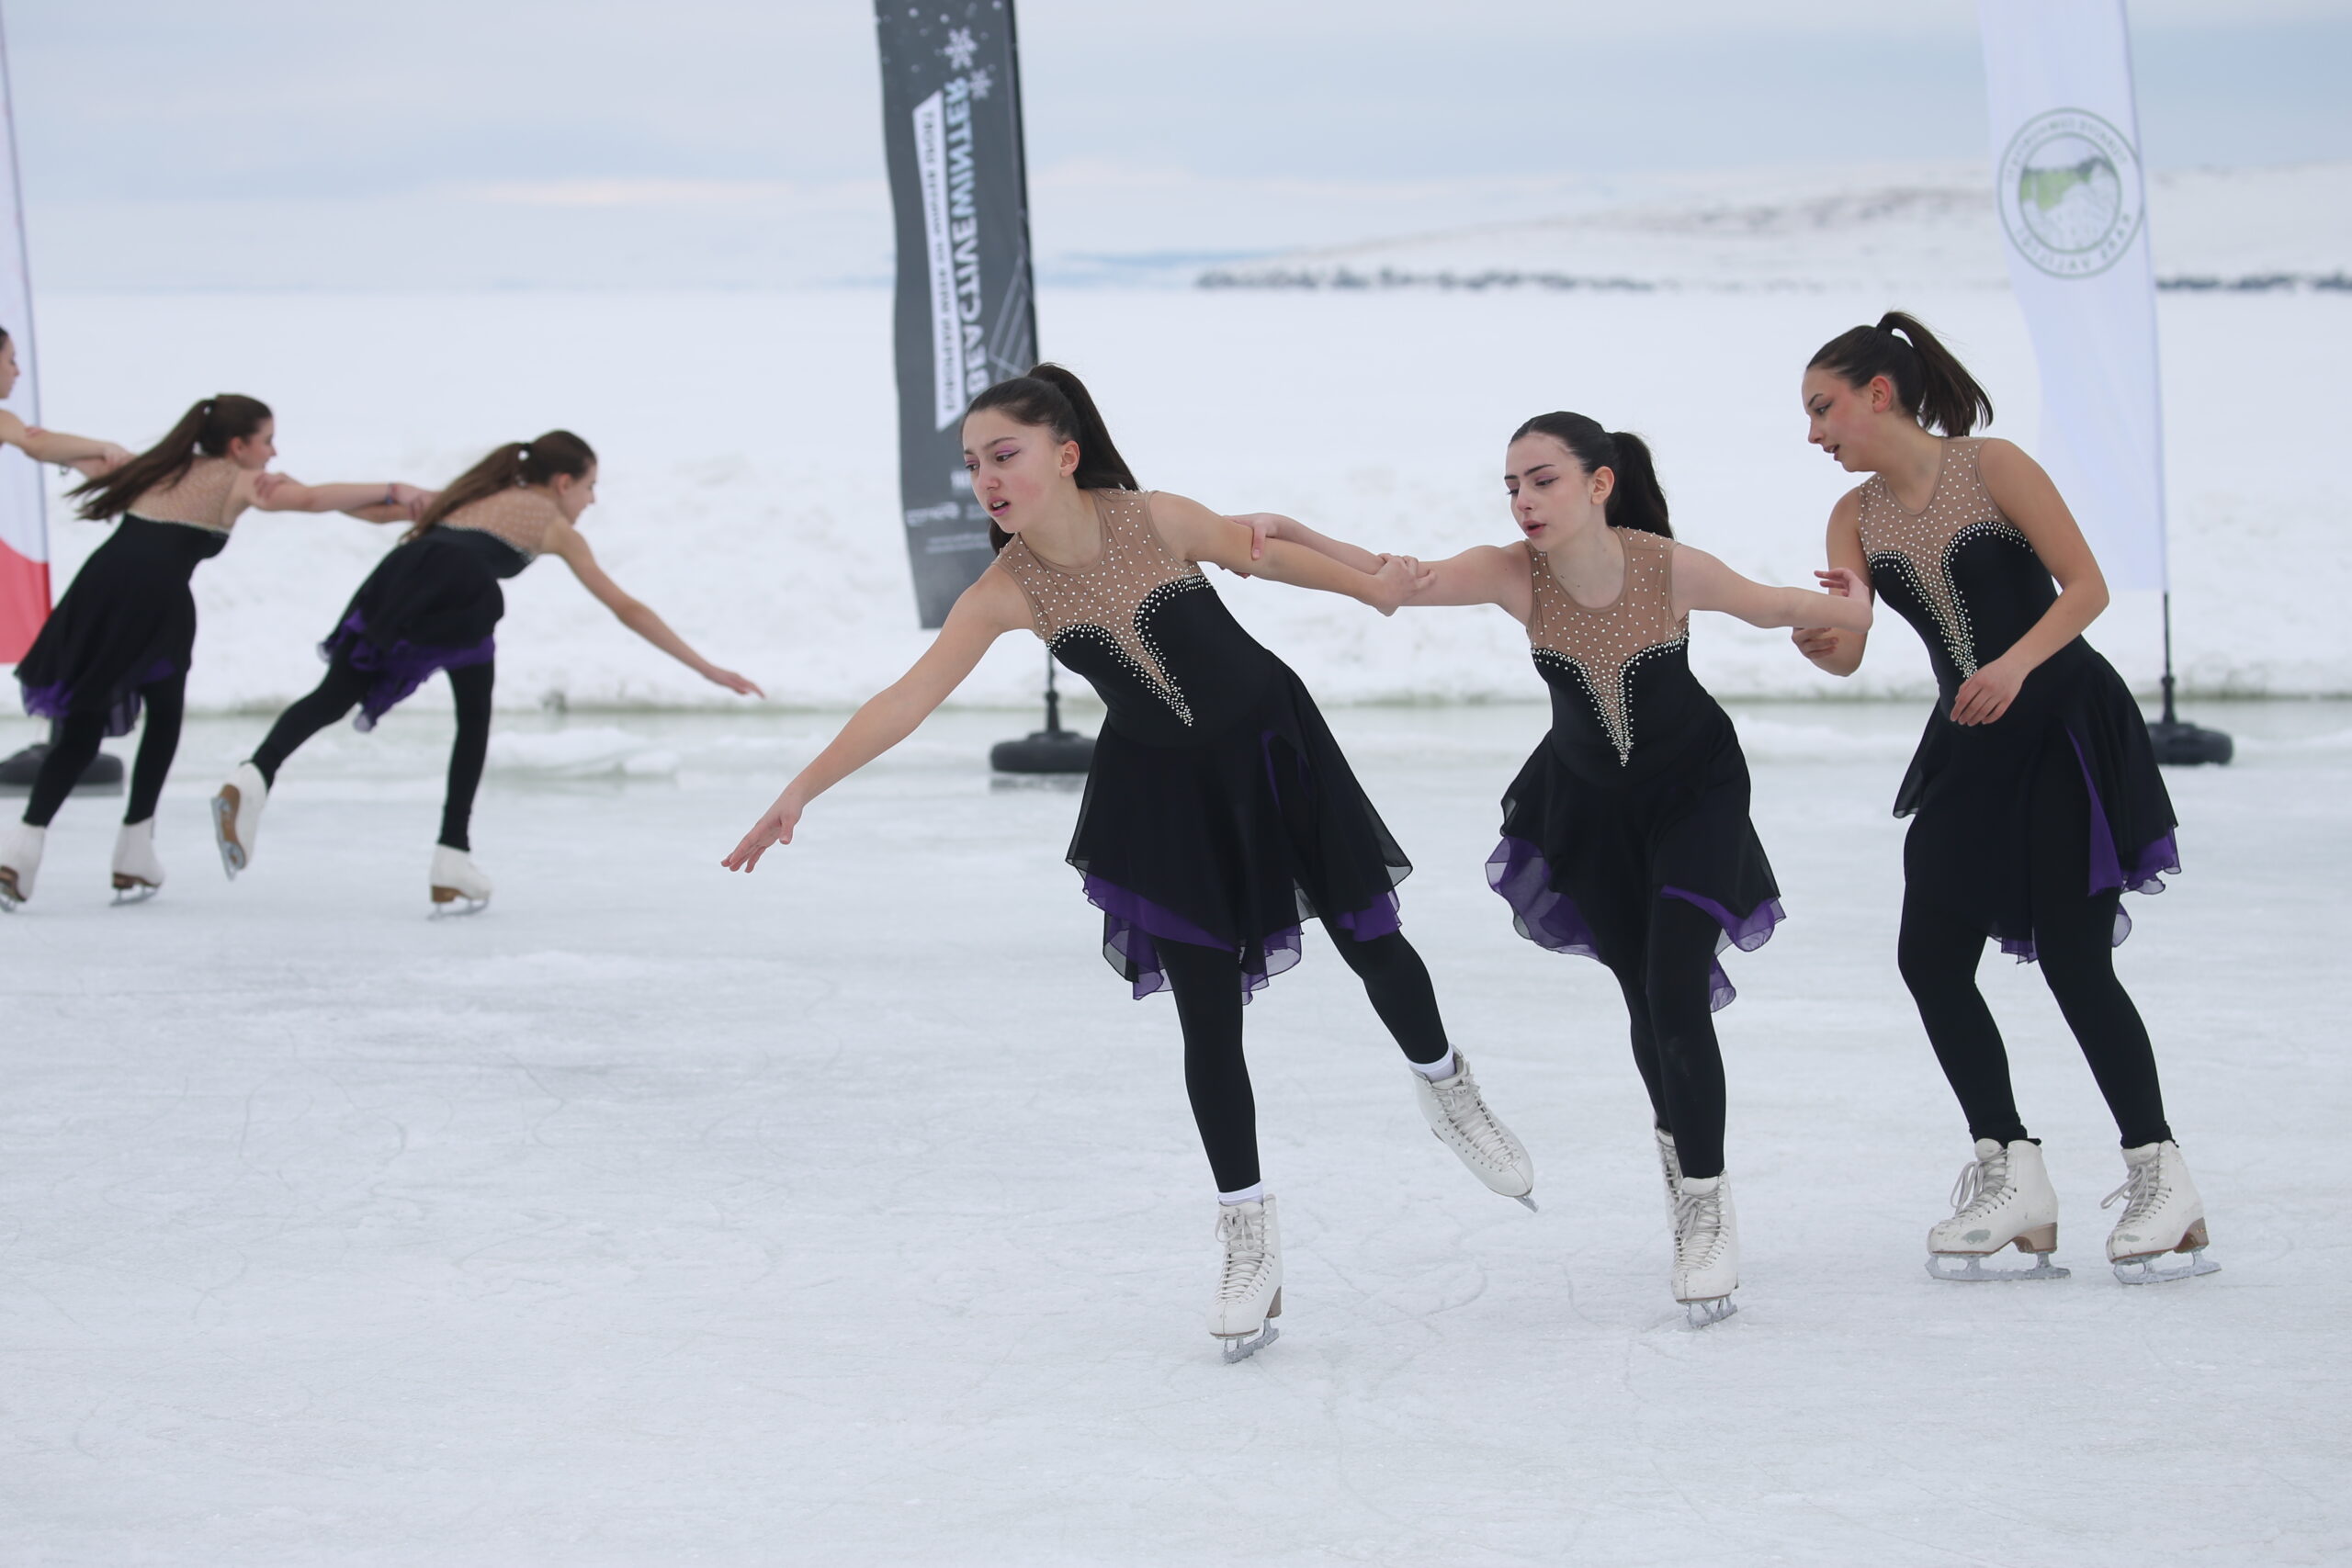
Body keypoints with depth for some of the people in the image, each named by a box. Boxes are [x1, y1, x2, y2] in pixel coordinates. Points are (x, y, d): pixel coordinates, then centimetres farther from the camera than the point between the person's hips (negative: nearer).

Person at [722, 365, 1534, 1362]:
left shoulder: (1156, 521, -23)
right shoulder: (1004, 594, -19)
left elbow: (1259, 554, -4)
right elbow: (906, 701, -21)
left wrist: (1366, 586, -4)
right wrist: (802, 791, -27)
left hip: (1271, 747, -1)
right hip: (1161, 789, 1)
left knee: (1368, 938, 9)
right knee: (1207, 1013, -3)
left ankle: (1445, 1086, 41)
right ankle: (1248, 1236, 10)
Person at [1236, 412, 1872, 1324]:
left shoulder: (1674, 571, -29)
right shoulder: (1512, 575, -25)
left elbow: (1772, 606, -9)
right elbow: (1387, 579, -35)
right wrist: (1287, 532, -49)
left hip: (1693, 793, -2)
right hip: (1588, 797, 2)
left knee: (1677, 997, -14)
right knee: (1644, 1001, 11)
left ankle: (1706, 1203, -1)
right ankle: (1677, 1134, 39)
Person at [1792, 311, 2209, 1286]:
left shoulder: (1991, 468, -11)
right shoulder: (1856, 518, 5)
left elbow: (2085, 585, -14)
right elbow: (1845, 652, -4)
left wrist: (2015, 663, -28)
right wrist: (1811, 634, -27)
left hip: (2065, 726, -6)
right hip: (1968, 745, 6)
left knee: (2073, 959, -10)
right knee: (1929, 956, -2)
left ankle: (2159, 1175, -1)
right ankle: (2010, 1173, 6)